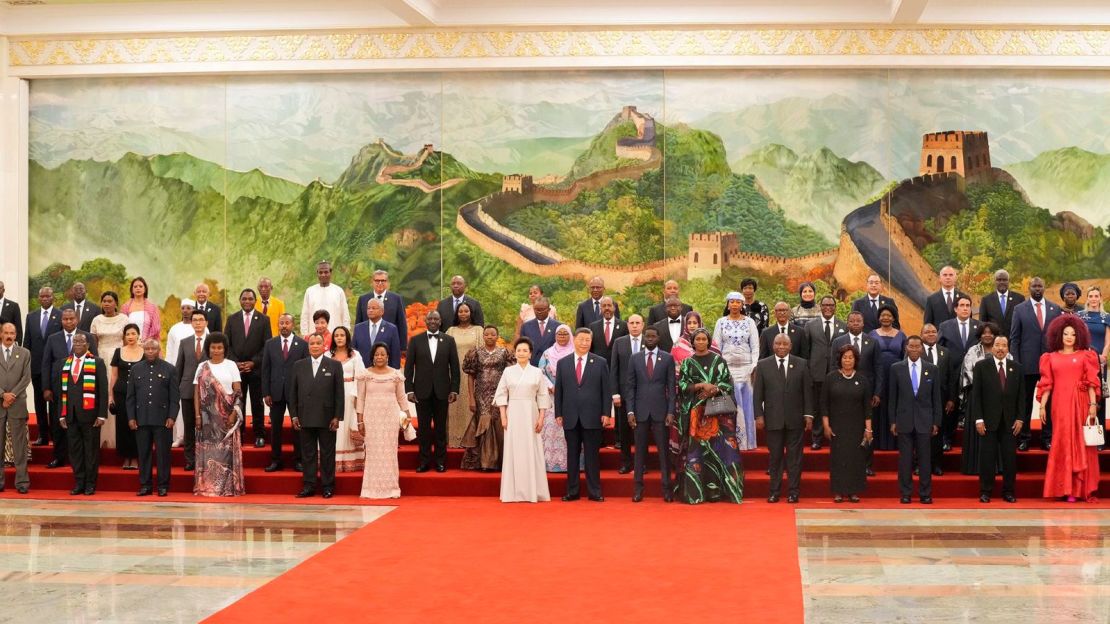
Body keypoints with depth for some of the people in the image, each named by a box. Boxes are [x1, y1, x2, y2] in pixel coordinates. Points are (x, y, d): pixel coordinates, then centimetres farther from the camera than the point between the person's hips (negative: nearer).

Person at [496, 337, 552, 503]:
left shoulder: (537, 372, 5)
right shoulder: (508, 371, 5)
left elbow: (542, 397, 4)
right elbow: (501, 394, 5)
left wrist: (541, 418, -4)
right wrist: (503, 417, -3)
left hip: (531, 415, 0)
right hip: (513, 414, 0)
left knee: (532, 451, 0)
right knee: (513, 451, 1)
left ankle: (533, 491, 7)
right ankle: (514, 492, 6)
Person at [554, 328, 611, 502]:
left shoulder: (600, 363, 3)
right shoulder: (562, 363, 8)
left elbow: (606, 390, 2)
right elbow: (558, 390, 8)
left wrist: (606, 413, -4)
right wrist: (558, 414, 2)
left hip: (592, 417, -2)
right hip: (570, 417, 2)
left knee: (592, 455, 2)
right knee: (572, 454, 6)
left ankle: (594, 491, 8)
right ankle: (572, 491, 11)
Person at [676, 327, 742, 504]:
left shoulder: (718, 360, 8)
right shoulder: (687, 362, 9)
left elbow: (728, 382, 6)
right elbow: (682, 384, 2)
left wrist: (714, 390, -12)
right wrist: (702, 385, -11)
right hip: (696, 410, 0)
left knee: (719, 446, -5)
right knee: (697, 448, -4)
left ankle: (718, 490, -2)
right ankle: (695, 491, -2)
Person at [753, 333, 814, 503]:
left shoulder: (801, 364, 5)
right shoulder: (763, 365, 4)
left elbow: (807, 391, 4)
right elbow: (758, 393, 3)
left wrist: (808, 415, -1)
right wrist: (759, 415, -4)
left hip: (795, 419, 0)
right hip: (773, 419, 0)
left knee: (794, 457, 3)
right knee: (775, 456, 5)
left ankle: (793, 492, 9)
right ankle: (774, 492, 11)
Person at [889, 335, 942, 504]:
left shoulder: (931, 369, 5)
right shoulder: (896, 368, 3)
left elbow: (936, 397, 7)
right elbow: (892, 397, 4)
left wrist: (936, 422, 2)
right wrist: (892, 421, 0)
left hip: (924, 421, 0)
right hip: (904, 420, 0)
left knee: (925, 458, 2)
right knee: (905, 458, 2)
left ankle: (925, 494, 10)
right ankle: (905, 493, 9)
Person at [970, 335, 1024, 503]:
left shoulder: (1016, 368, 9)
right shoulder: (981, 366, 2)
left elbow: (1021, 395, 8)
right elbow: (976, 395, -2)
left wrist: (1020, 418, 0)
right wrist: (978, 419, -8)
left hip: (1010, 421, 2)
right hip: (989, 420, -2)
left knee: (1010, 458, 3)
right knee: (987, 458, 0)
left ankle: (1008, 492, 11)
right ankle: (985, 492, 7)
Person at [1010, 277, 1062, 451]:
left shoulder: (1055, 309, 8)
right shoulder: (1019, 309, 3)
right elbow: (1014, 338, 2)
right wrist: (1015, 363, -5)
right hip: (1027, 363, -1)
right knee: (1025, 403, 4)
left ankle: (1047, 438, 13)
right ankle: (1023, 438, 11)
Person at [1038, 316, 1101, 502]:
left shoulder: (1085, 355, 7)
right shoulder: (1051, 358, 11)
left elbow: (1091, 382, 1)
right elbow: (1046, 384, 8)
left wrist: (1093, 405, -8)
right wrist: (1042, 406, 0)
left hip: (1080, 403, -1)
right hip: (1060, 404, 1)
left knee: (1082, 443, 0)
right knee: (1063, 443, 0)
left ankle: (1085, 489, 4)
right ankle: (1067, 490, 3)